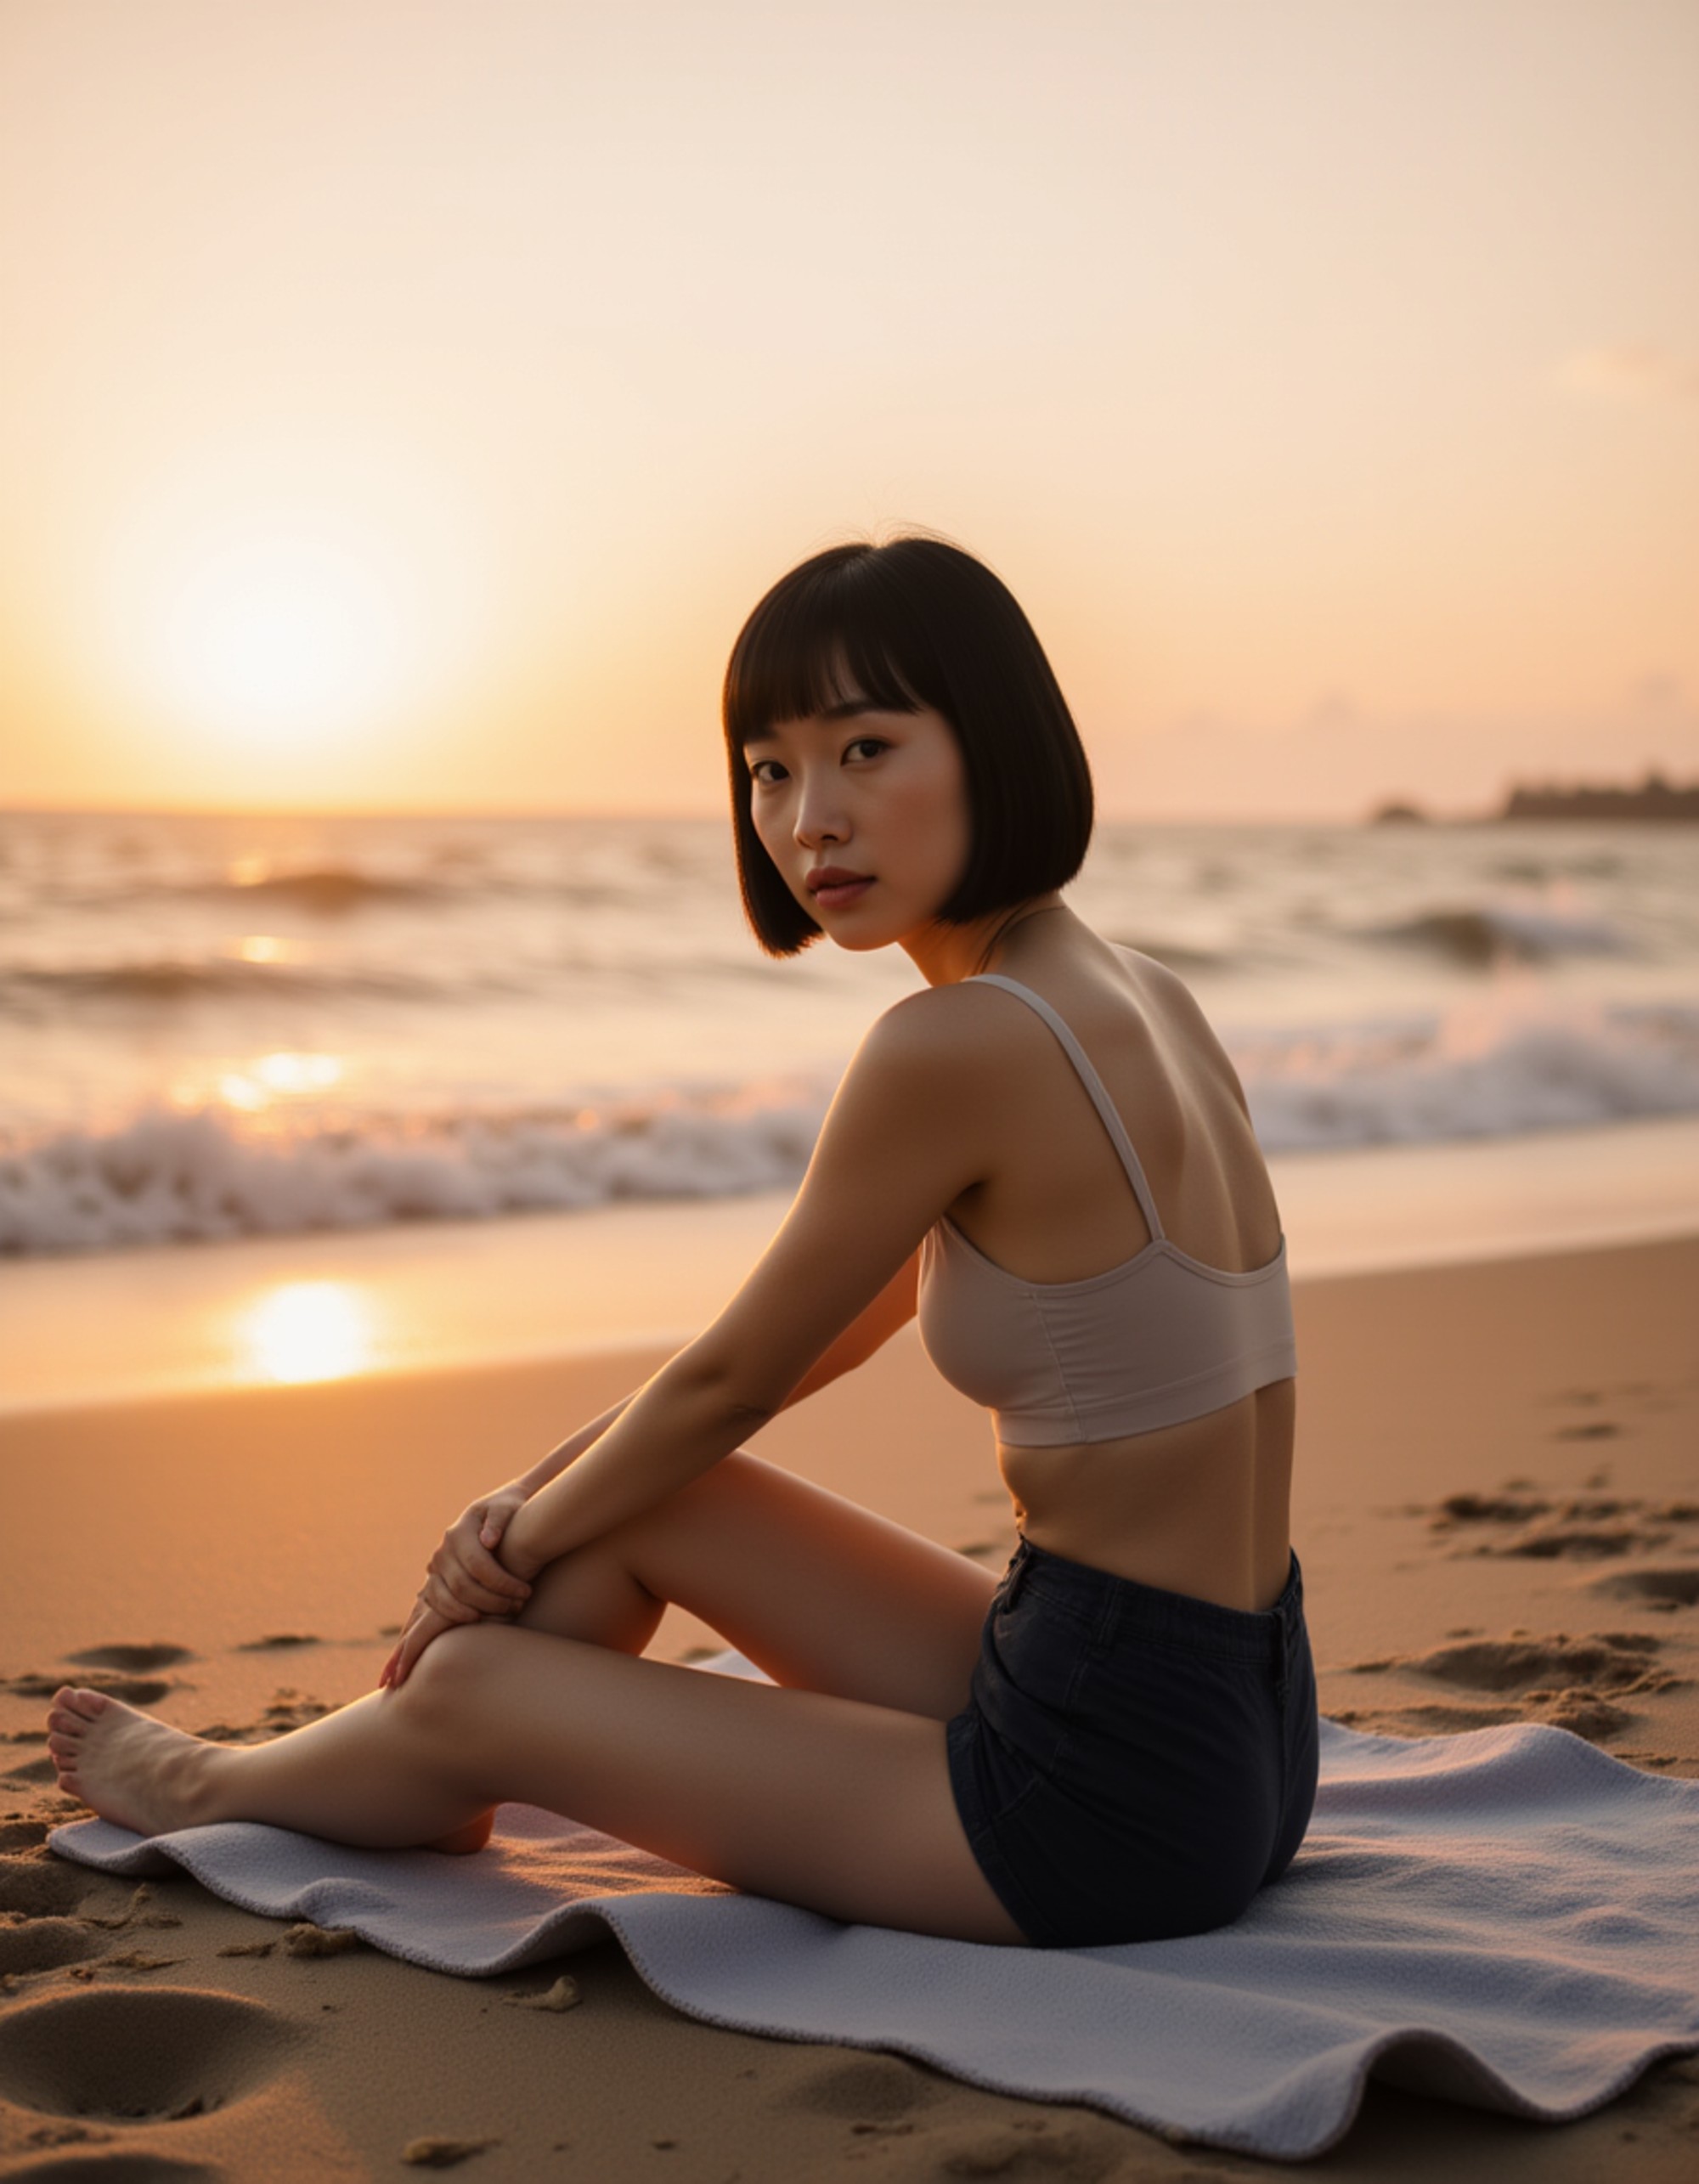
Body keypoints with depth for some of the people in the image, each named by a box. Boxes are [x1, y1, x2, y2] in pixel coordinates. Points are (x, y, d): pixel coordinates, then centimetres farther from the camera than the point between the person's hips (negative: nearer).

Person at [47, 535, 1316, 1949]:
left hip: (1113, 1801, -8)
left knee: (470, 1685, 8)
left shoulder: (957, 1044, -21)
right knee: (634, 1501, 18)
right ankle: (423, 1806, 39)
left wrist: (527, 1540, 10)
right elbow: (838, 1329, 15)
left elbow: (731, 1380, -8)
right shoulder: (1133, 997, 7)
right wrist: (546, 1501, 15)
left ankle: (213, 1790, 40)